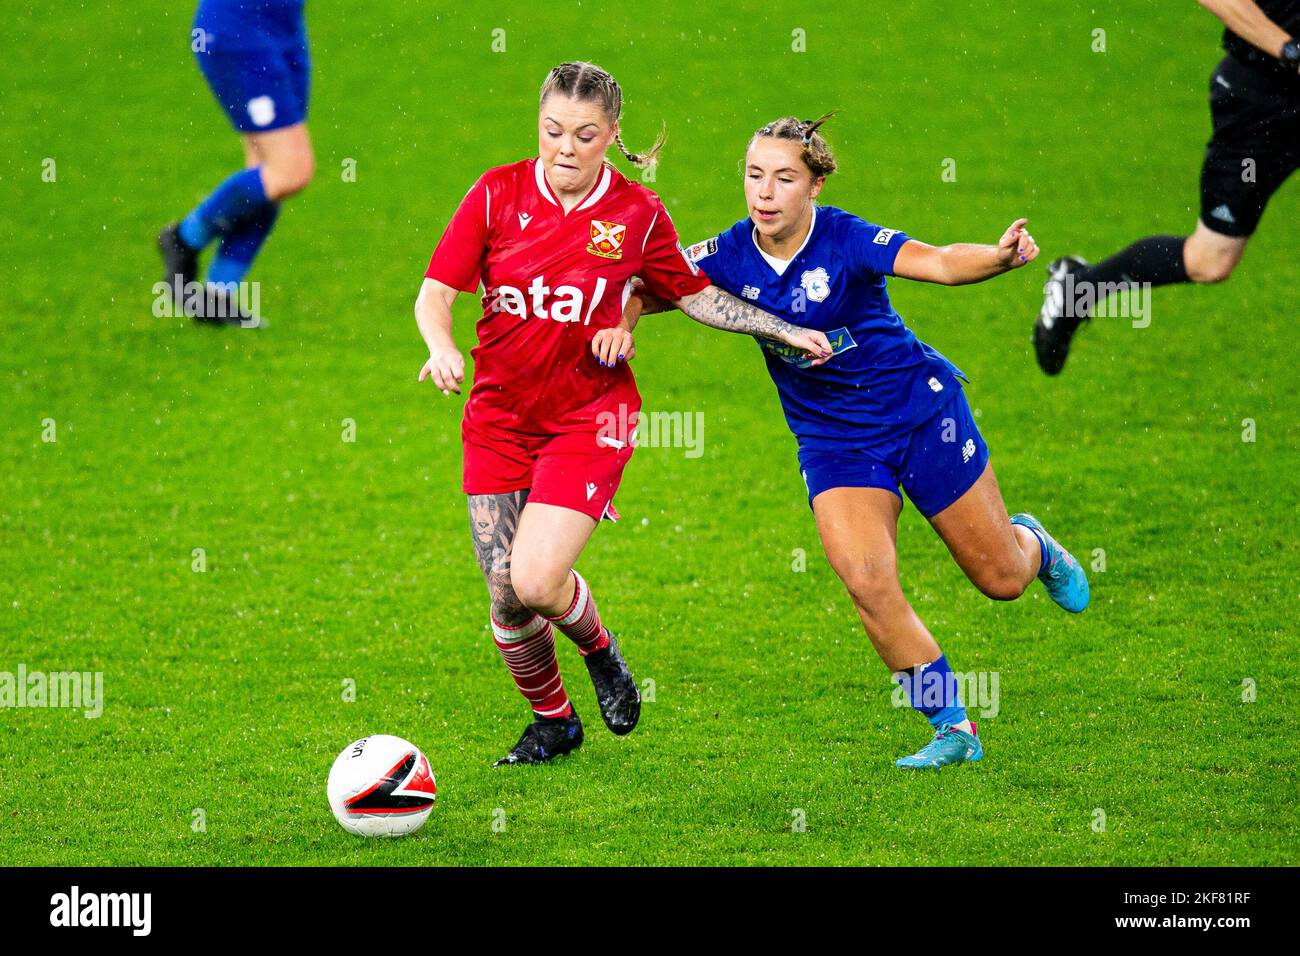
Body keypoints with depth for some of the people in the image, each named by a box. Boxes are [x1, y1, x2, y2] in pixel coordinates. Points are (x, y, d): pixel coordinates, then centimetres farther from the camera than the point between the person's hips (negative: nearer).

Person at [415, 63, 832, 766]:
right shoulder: (498, 194, -4)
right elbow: (436, 293, -6)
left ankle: (599, 648, 15)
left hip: (588, 418, -2)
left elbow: (695, 296, 11)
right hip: (499, 418, 2)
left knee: (536, 582, -19)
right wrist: (442, 347, -26)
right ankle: (551, 720, 29)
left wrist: (785, 331, 6)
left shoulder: (637, 213, -3)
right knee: (506, 603, 1)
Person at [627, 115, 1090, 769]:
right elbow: (648, 291, -2)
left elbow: (940, 263, -33)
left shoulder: (845, 240, -22)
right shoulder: (731, 256, -10)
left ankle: (1032, 545, 47)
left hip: (921, 413, -3)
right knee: (867, 584, -19)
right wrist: (620, 323, -25)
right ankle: (952, 729, -2)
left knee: (1002, 580, 6)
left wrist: (1001, 256, -53)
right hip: (832, 441, 3)